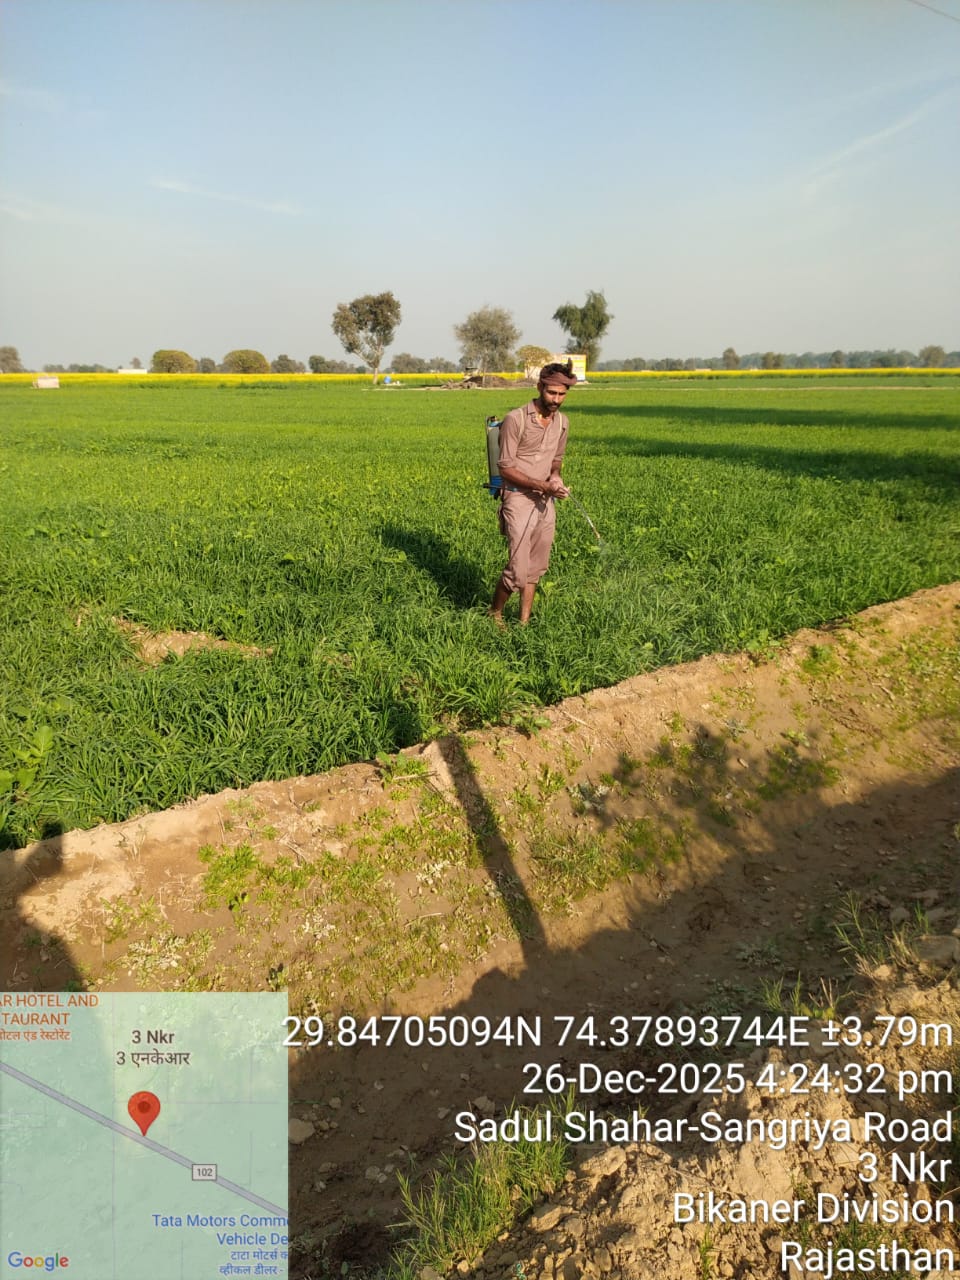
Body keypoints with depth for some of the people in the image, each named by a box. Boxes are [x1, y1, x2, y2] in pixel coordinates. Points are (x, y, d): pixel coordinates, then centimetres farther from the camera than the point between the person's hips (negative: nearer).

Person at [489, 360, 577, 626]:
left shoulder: (562, 421, 6)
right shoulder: (515, 419, -14)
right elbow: (505, 469, -14)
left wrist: (555, 477, -3)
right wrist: (543, 485, -22)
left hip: (546, 503, 6)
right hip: (519, 500, -6)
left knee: (536, 569, 9)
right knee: (518, 570, -9)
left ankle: (524, 623, 21)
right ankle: (495, 614, 15)